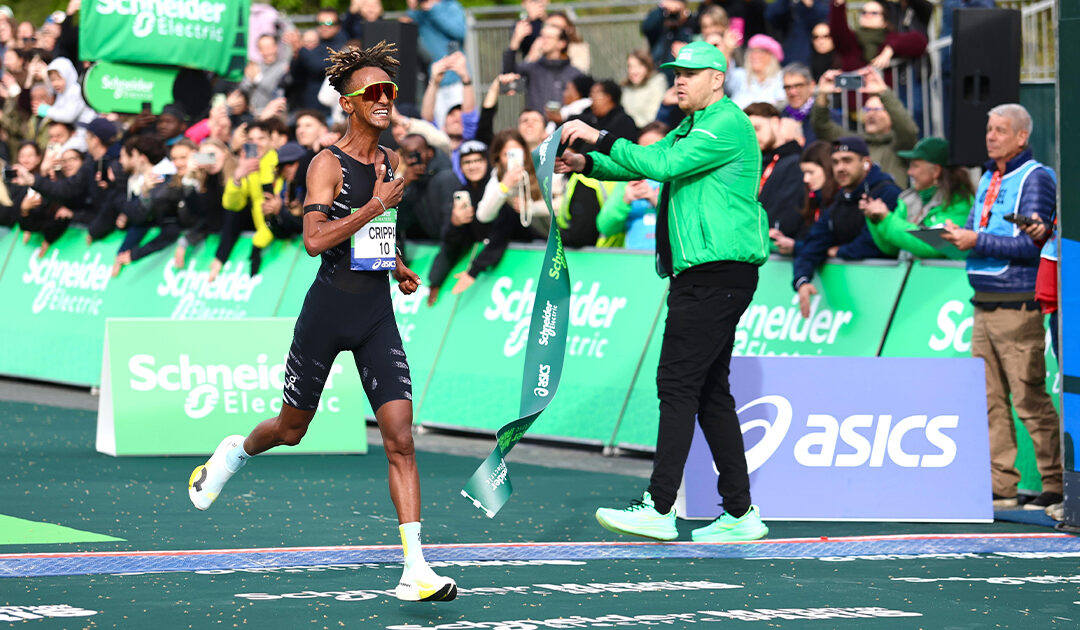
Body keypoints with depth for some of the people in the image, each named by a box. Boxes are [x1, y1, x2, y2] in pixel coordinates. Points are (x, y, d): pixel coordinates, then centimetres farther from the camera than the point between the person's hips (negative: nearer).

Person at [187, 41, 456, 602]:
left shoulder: (390, 162, 11)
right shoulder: (327, 164, -9)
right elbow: (315, 239, -23)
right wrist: (376, 206, -25)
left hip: (377, 314, 4)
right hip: (328, 309, -4)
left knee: (400, 439, -9)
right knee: (292, 428, 14)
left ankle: (415, 571, -13)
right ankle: (236, 451, 50)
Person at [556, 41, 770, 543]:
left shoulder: (726, 125, -11)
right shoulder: (692, 128, 22)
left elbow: (663, 164, -21)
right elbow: (644, 163, 18)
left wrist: (601, 138, -18)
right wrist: (588, 164, 1)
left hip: (717, 272, -11)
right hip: (702, 276, 11)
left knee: (678, 383, -12)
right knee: (711, 391, 9)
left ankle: (659, 509, -13)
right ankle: (740, 513, 10)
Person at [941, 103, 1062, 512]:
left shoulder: (1035, 178, -6)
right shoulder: (987, 180, 19)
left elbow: (1032, 244, -15)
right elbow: (976, 227, 24)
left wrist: (977, 241, -15)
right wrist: (959, 234, 1)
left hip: (1018, 305, -8)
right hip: (984, 305, 8)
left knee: (1030, 398, -8)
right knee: (990, 398, 6)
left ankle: (1056, 486, -4)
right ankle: (1000, 487, 9)